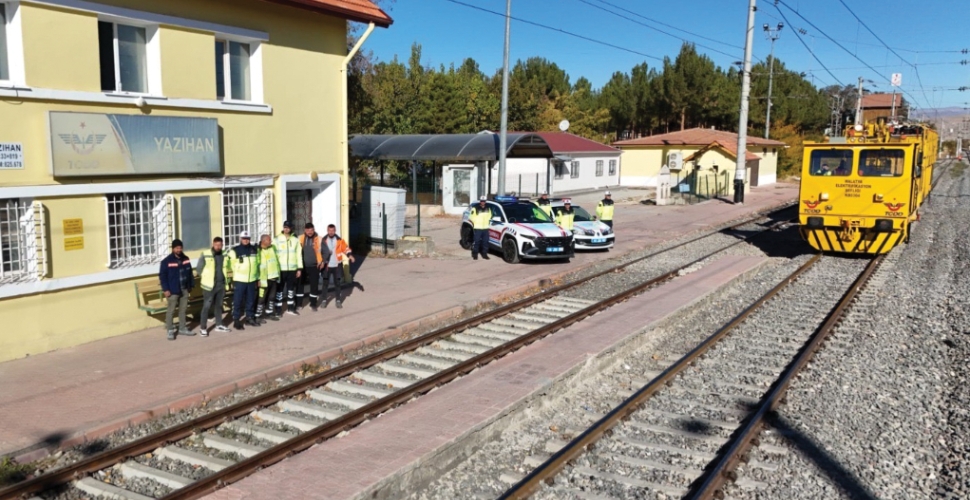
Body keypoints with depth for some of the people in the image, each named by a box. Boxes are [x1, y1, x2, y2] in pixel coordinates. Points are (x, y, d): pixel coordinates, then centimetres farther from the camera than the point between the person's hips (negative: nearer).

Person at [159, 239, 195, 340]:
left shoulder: (186, 259, 7)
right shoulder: (166, 261, -9)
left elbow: (190, 273, 16)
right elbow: (162, 276, -9)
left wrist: (191, 285, 13)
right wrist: (166, 289, -13)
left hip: (185, 289, 5)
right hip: (173, 290, -5)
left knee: (183, 310, 12)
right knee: (171, 311, -1)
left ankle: (182, 329, 21)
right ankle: (170, 331, 7)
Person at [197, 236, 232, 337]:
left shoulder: (224, 255, 6)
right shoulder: (205, 255, -9)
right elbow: (198, 268, -4)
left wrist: (223, 276, 10)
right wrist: (205, 277, -2)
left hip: (221, 285, 5)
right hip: (209, 285, -5)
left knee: (219, 305, 15)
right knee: (206, 306, -2)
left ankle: (219, 325, 26)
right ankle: (203, 328, 3)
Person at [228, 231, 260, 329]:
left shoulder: (254, 250, 10)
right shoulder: (235, 251, -6)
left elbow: (257, 264, 16)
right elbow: (230, 265, -8)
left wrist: (258, 278, 16)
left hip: (252, 280, 5)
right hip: (239, 280, -5)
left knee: (251, 300, 12)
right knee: (238, 301, -1)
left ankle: (250, 318, 25)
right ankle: (236, 321, 6)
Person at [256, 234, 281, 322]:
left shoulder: (272, 248, 10)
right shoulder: (259, 251, -14)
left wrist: (278, 275, 18)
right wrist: (259, 279, -21)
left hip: (274, 277, 7)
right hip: (265, 278, -7)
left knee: (272, 296, 15)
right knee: (261, 297, -2)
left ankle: (269, 312, 28)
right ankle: (258, 315, 5)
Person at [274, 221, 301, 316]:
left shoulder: (296, 240, 6)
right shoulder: (277, 239, -1)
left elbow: (298, 254, 7)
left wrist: (299, 268, 3)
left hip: (292, 268, 3)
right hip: (280, 268, -3)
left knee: (291, 288, 11)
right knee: (280, 289, 2)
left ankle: (290, 307, 22)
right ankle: (278, 308, 8)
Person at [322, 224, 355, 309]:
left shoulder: (339, 240, 0)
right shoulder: (324, 240, 1)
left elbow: (345, 248, 4)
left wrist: (349, 255, -12)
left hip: (337, 265, 0)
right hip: (327, 265, 0)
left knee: (337, 283, 6)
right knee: (325, 283, 5)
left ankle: (338, 301, 15)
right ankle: (324, 300, 16)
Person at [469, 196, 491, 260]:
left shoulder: (488, 208, 11)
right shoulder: (475, 208, -8)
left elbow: (489, 215, 25)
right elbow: (471, 217, -4)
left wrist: (488, 221, 12)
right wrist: (476, 222, -3)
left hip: (485, 228, 5)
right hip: (478, 228, -5)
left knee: (485, 241, 5)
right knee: (476, 241, -4)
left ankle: (484, 254, 15)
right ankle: (475, 254, 5)